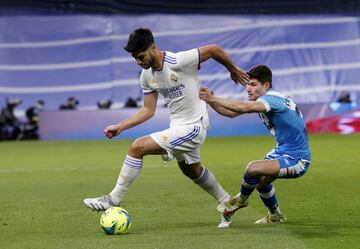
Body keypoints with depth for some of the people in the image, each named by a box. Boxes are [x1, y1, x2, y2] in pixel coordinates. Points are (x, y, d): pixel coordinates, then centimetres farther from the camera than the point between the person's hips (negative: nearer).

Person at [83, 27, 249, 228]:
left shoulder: (179, 61, -24)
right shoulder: (147, 76, 0)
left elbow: (215, 50, -14)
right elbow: (148, 110, 8)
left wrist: (233, 70, 2)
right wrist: (120, 127, 0)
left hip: (193, 126, -9)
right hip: (178, 126, 9)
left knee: (138, 147, -18)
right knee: (192, 170, 27)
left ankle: (114, 199, -9)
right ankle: (227, 203, 47)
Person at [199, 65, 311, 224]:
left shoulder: (272, 98, -24)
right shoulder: (264, 99, 5)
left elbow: (243, 107, -41)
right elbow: (232, 113, 4)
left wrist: (213, 99, -39)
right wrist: (211, 101, -12)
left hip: (296, 160, -11)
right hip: (283, 151, 11)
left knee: (253, 169, -25)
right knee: (260, 180, 23)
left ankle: (241, 200, 3)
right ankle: (275, 216, 42)